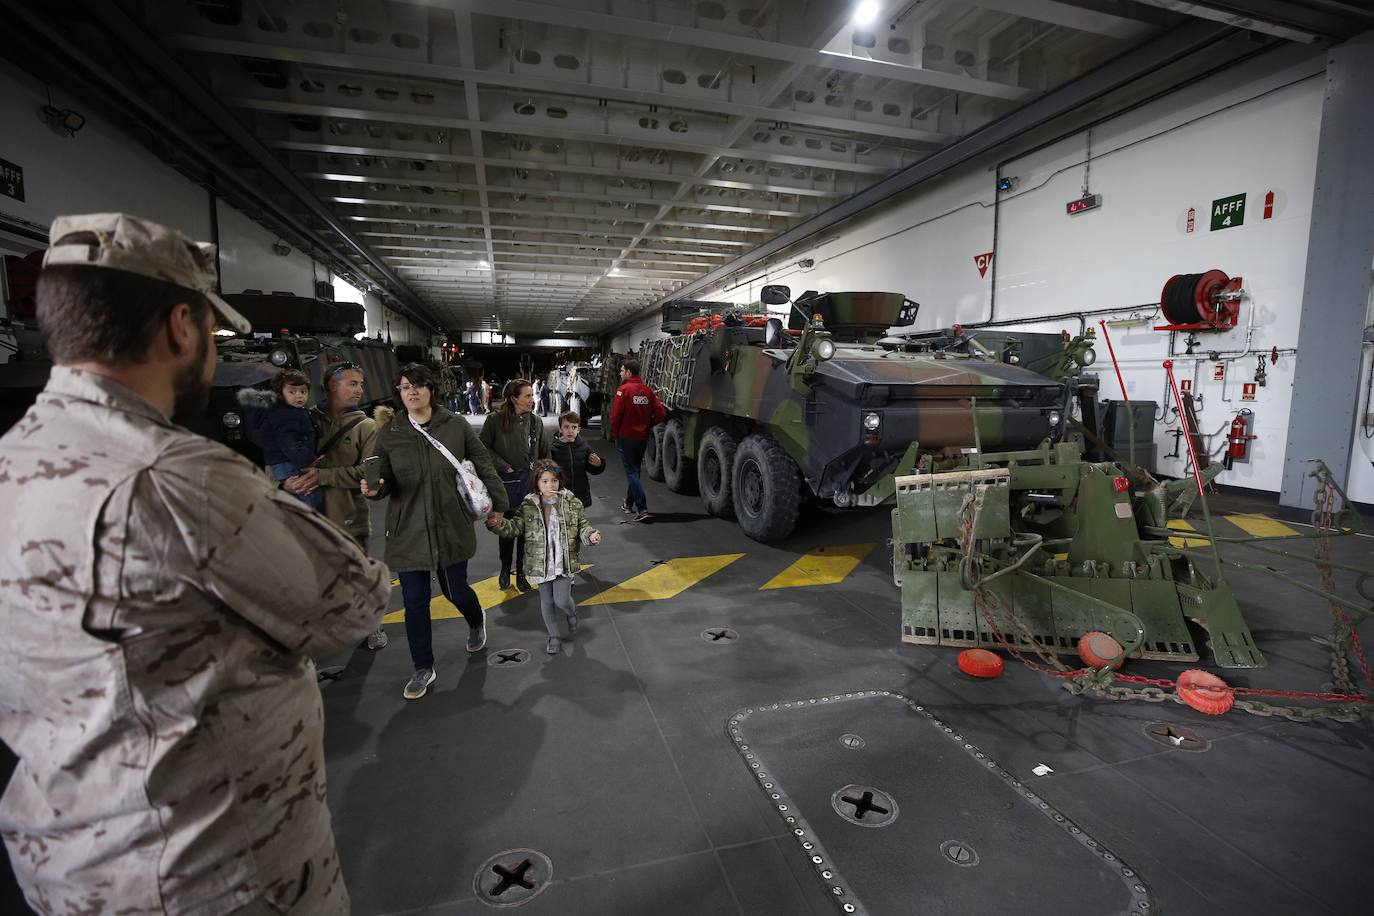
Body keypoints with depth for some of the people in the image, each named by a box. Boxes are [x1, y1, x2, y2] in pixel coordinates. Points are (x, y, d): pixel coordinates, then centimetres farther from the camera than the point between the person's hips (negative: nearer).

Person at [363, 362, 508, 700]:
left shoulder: (456, 426, -7)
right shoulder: (389, 435, -3)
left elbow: (482, 464, 3)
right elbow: (387, 483, 4)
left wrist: (498, 502, 7)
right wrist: (374, 489, -20)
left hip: (451, 526, -1)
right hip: (408, 530, 1)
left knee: (456, 591, 13)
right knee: (415, 602, 6)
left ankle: (476, 621, 50)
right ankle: (423, 668, 26)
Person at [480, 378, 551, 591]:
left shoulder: (535, 421, 1)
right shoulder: (495, 420, -8)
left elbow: (545, 452, 8)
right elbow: (484, 447, -4)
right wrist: (503, 466, -10)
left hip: (530, 480, 2)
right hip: (506, 482, -2)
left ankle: (521, 571, 24)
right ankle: (505, 569, 31)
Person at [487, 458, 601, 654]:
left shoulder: (572, 503, -3)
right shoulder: (528, 506, -4)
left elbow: (582, 526, 3)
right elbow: (515, 527, -8)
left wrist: (591, 535, -18)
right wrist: (498, 524, -26)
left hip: (565, 562, -1)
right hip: (541, 563, 1)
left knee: (561, 601, -5)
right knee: (546, 602, 12)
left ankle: (572, 613, 31)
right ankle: (554, 637, 31)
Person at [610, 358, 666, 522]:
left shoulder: (623, 389, -13)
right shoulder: (647, 390, 3)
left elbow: (615, 415, -15)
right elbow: (661, 413, -1)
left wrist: (614, 434, -1)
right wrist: (648, 426, 11)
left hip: (626, 437, -6)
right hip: (643, 437, 6)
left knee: (631, 472, -3)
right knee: (635, 469, 19)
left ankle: (642, 509, -12)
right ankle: (629, 503, 32)